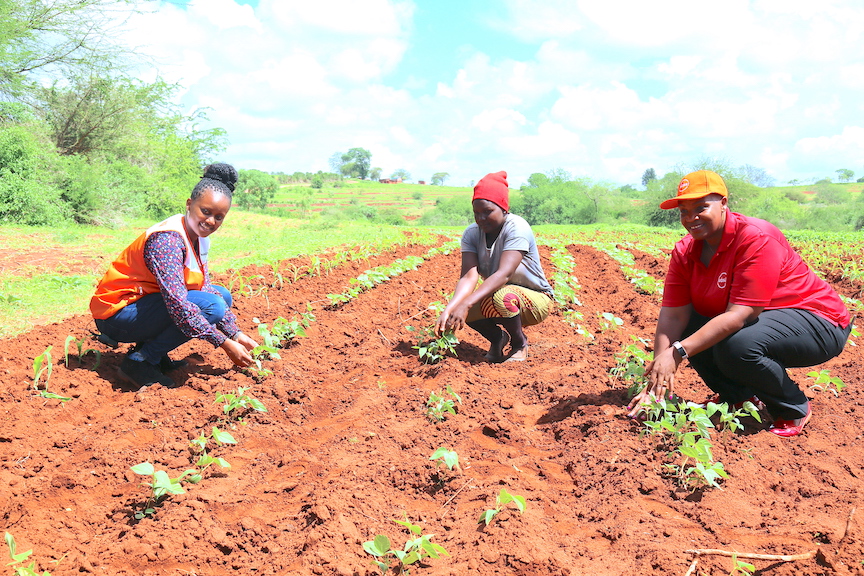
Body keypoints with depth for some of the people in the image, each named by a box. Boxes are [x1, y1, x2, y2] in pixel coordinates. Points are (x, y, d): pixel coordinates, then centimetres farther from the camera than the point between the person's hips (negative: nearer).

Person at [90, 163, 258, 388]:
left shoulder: (198, 238, 4)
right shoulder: (168, 239, -25)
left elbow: (206, 288, 7)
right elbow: (177, 304, -32)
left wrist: (236, 334, -2)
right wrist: (225, 344, -30)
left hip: (143, 306, 9)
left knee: (222, 295, 11)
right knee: (211, 306, -26)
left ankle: (156, 354, 6)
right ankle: (138, 361, -13)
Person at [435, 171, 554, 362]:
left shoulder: (516, 228, -24)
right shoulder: (472, 233, -8)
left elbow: (504, 274, -36)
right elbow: (468, 277, -21)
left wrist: (465, 305, -47)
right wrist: (448, 309, -40)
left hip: (536, 299, -5)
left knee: (501, 297, -36)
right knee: (459, 303, -21)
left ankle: (520, 343, -4)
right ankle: (497, 338, 8)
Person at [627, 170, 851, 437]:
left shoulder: (756, 239, -26)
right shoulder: (685, 252, -6)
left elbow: (738, 316, -33)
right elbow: (672, 315, -14)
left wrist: (677, 352, -39)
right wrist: (658, 377, -27)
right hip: (761, 321, 7)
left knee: (736, 346, -34)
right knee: (686, 327, -10)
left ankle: (795, 409, -5)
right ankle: (737, 395, 8)